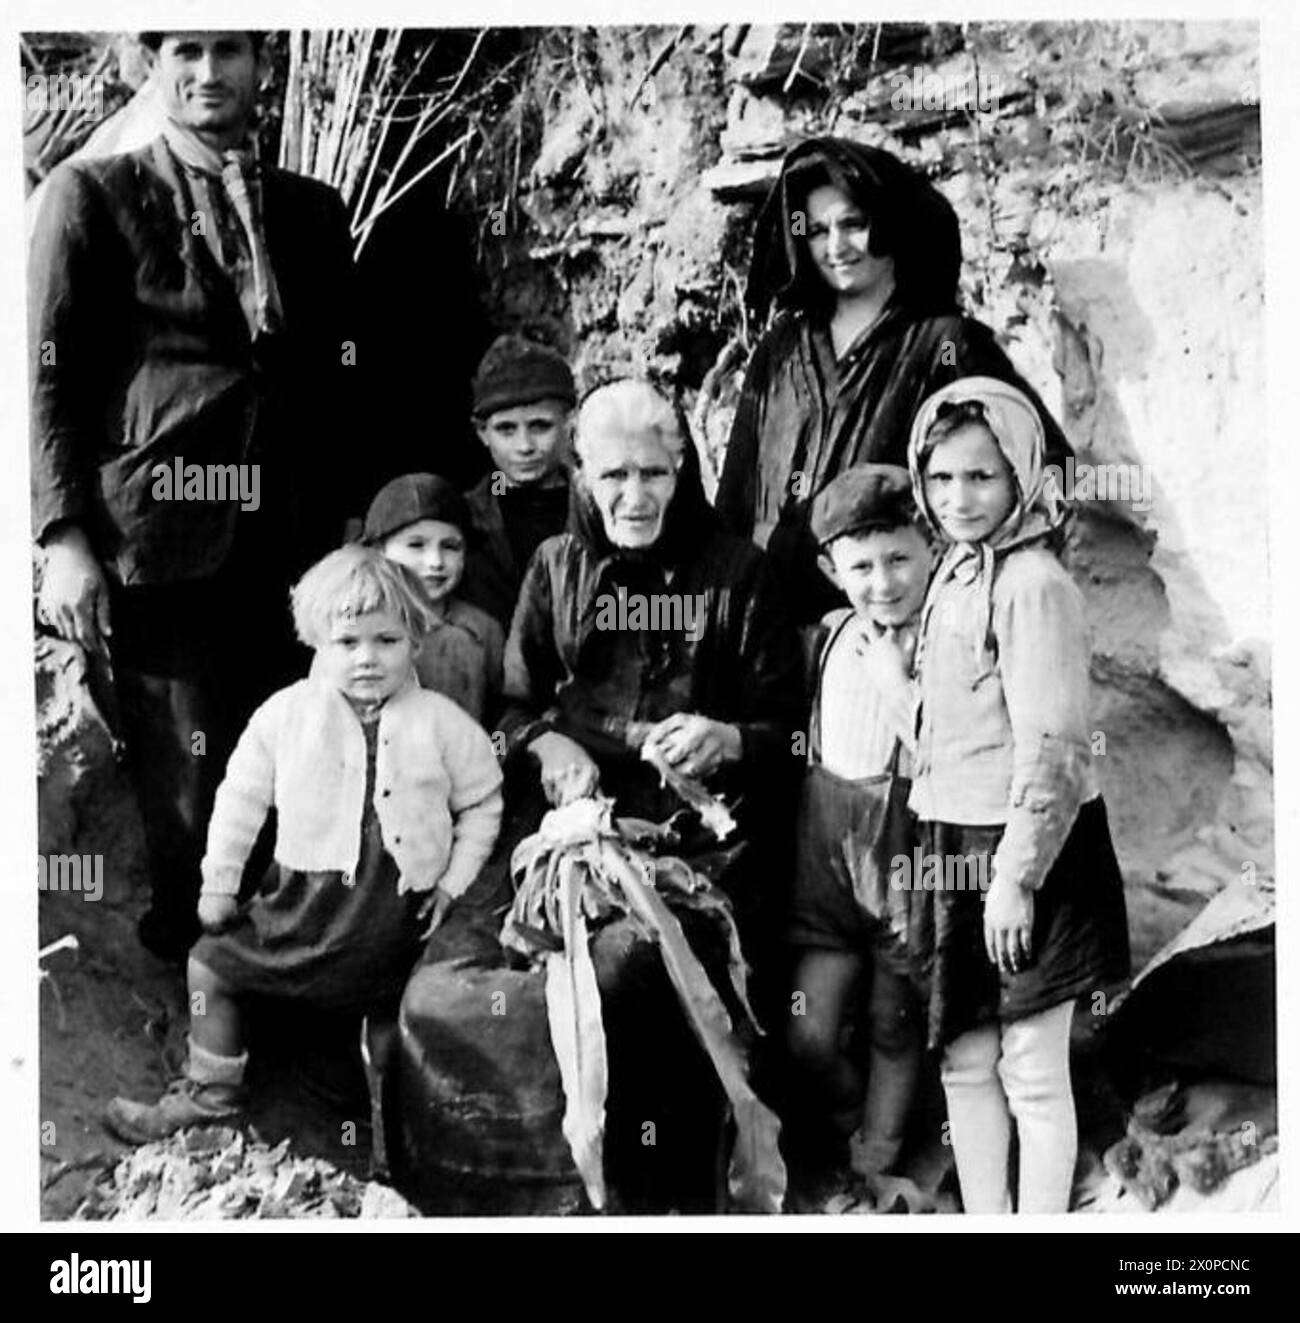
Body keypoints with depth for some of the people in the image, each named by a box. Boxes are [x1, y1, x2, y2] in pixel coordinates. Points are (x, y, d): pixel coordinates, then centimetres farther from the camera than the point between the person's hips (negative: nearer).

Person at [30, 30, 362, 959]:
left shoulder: (313, 212, 16)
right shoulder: (93, 194, 6)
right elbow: (51, 377, 1)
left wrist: (347, 529, 8)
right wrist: (64, 537, -8)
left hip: (288, 553, 3)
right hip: (155, 547, -3)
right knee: (184, 799, -1)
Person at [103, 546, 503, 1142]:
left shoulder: (441, 723, -7)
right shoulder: (285, 713, -5)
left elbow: (481, 803, 4)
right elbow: (243, 795, 3)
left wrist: (453, 882, -1)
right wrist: (219, 882, 5)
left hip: (398, 905, -1)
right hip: (306, 891, 2)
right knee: (212, 961, 4)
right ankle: (212, 1091, 23)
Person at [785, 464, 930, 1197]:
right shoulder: (832, 636, 6)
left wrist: (897, 682, -24)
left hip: (908, 854, -4)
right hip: (829, 853, 4)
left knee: (896, 1026, 13)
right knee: (809, 1035, 4)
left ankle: (877, 1170, 32)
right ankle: (849, 1139, 32)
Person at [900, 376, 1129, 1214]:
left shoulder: (1034, 586, -16)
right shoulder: (957, 573, 10)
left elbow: (1053, 749, -20)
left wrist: (1017, 877, -21)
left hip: (1028, 855, -8)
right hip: (958, 846, 9)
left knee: (1031, 1069, 3)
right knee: (963, 1059, 16)